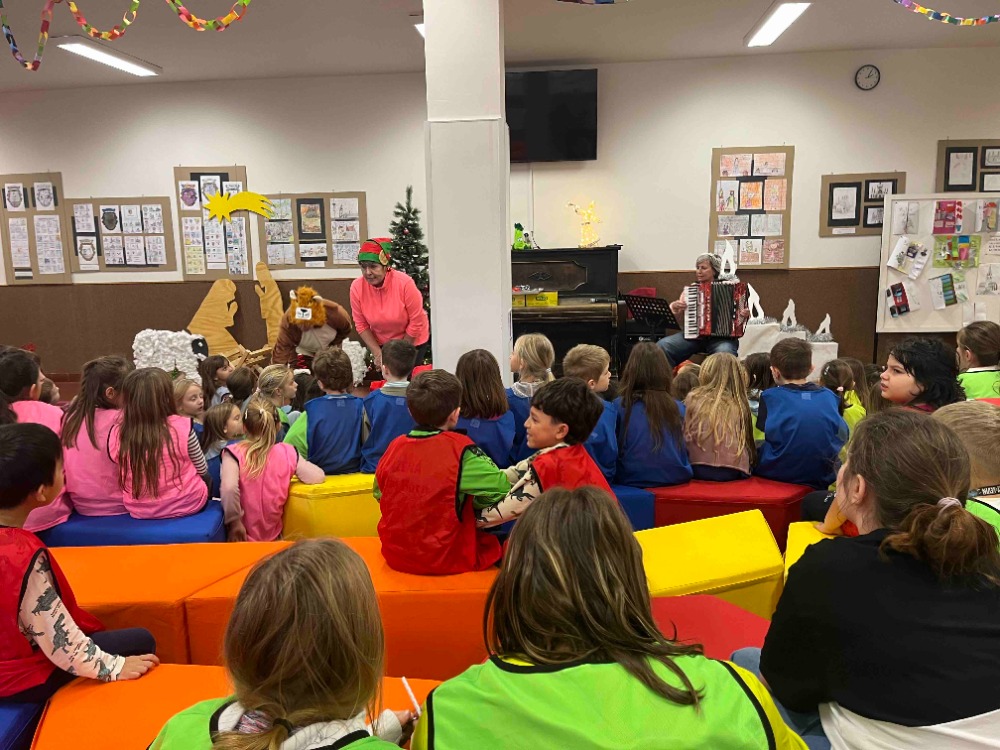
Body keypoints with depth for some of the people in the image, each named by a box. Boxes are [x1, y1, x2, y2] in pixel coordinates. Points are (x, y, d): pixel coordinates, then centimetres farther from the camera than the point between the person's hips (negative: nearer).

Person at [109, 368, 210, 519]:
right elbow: (202, 470, -7)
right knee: (206, 477, 31)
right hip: (187, 504, -3)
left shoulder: (116, 433, -15)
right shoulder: (182, 426, -22)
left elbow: (126, 476, 0)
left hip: (140, 510, 3)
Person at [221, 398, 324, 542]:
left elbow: (229, 488, -28)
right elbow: (318, 476, -9)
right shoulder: (287, 453, -7)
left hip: (243, 536, -1)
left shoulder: (235, 452, -12)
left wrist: (234, 521, -16)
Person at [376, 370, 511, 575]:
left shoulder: (395, 446, -4)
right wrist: (469, 501, -1)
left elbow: (379, 493, 10)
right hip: (446, 561, -5)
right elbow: (503, 487, -18)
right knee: (499, 542, 20)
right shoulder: (460, 450, -18)